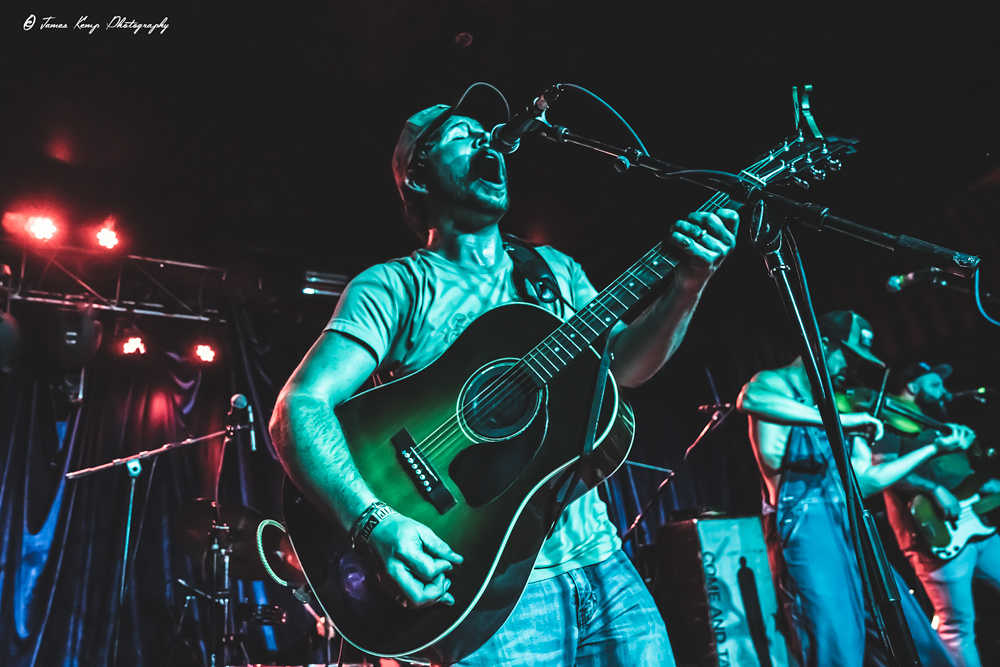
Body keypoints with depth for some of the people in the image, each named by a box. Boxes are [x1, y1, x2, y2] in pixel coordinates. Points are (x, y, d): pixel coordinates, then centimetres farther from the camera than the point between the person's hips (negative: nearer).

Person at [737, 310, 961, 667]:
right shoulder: (774, 383, -1)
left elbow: (867, 480, 16)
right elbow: (749, 399, -29)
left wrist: (935, 448, 15)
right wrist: (837, 420, -27)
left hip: (850, 525, 7)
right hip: (805, 525, -7)